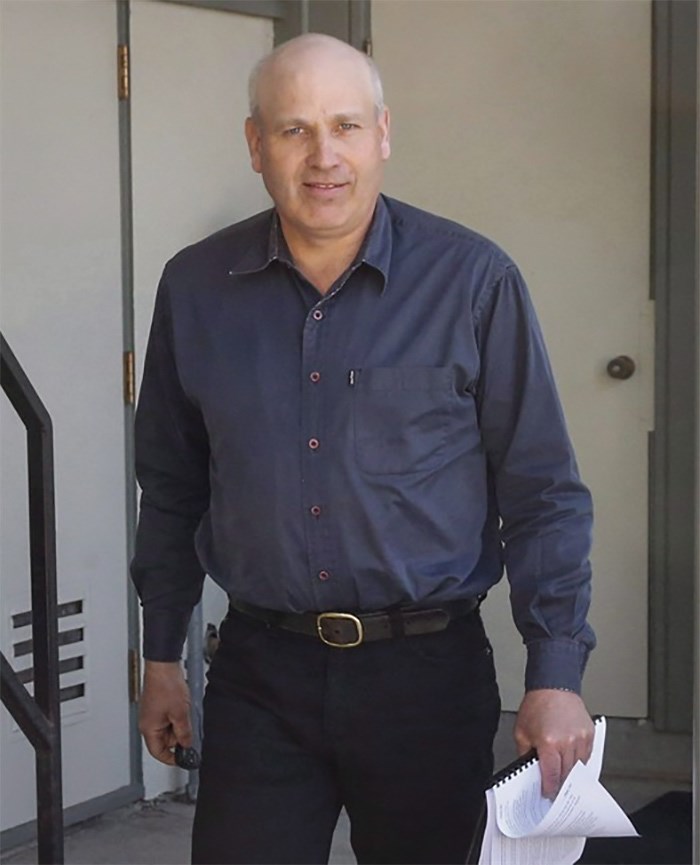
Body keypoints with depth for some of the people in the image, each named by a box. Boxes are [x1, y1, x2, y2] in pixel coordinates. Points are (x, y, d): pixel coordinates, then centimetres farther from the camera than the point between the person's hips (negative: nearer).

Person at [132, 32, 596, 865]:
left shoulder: (474, 281, -5)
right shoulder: (196, 288, 3)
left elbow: (542, 492, -3)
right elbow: (171, 490, 13)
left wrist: (556, 674, -10)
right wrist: (160, 657, 14)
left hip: (427, 671, -1)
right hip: (259, 675, 2)